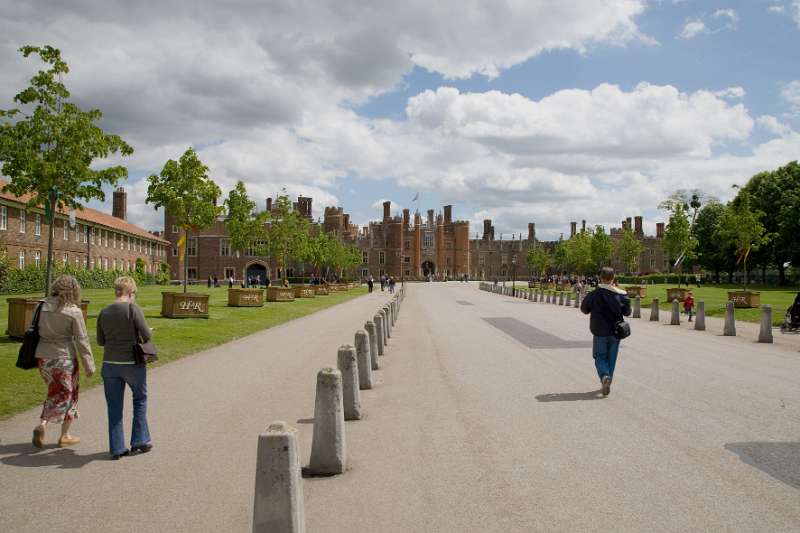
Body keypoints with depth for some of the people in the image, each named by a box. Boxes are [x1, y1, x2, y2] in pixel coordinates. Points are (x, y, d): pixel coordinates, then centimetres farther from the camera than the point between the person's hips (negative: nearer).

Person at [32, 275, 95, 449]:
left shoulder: (43, 306, 0)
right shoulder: (74, 312, -14)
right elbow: (82, 341, -11)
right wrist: (89, 366, -4)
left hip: (42, 357, 5)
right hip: (64, 358, -5)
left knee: (55, 394, 22)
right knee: (68, 395, 11)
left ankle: (43, 424, 4)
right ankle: (65, 436, 16)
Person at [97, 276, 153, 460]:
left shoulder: (104, 312, 3)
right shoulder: (133, 308, -13)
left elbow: (100, 341, 9)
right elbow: (147, 336, -14)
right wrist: (141, 336, 8)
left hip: (110, 364, 4)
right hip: (132, 363, -4)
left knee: (114, 407, 11)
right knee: (140, 400, 17)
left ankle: (117, 448, 14)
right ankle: (139, 441, 20)